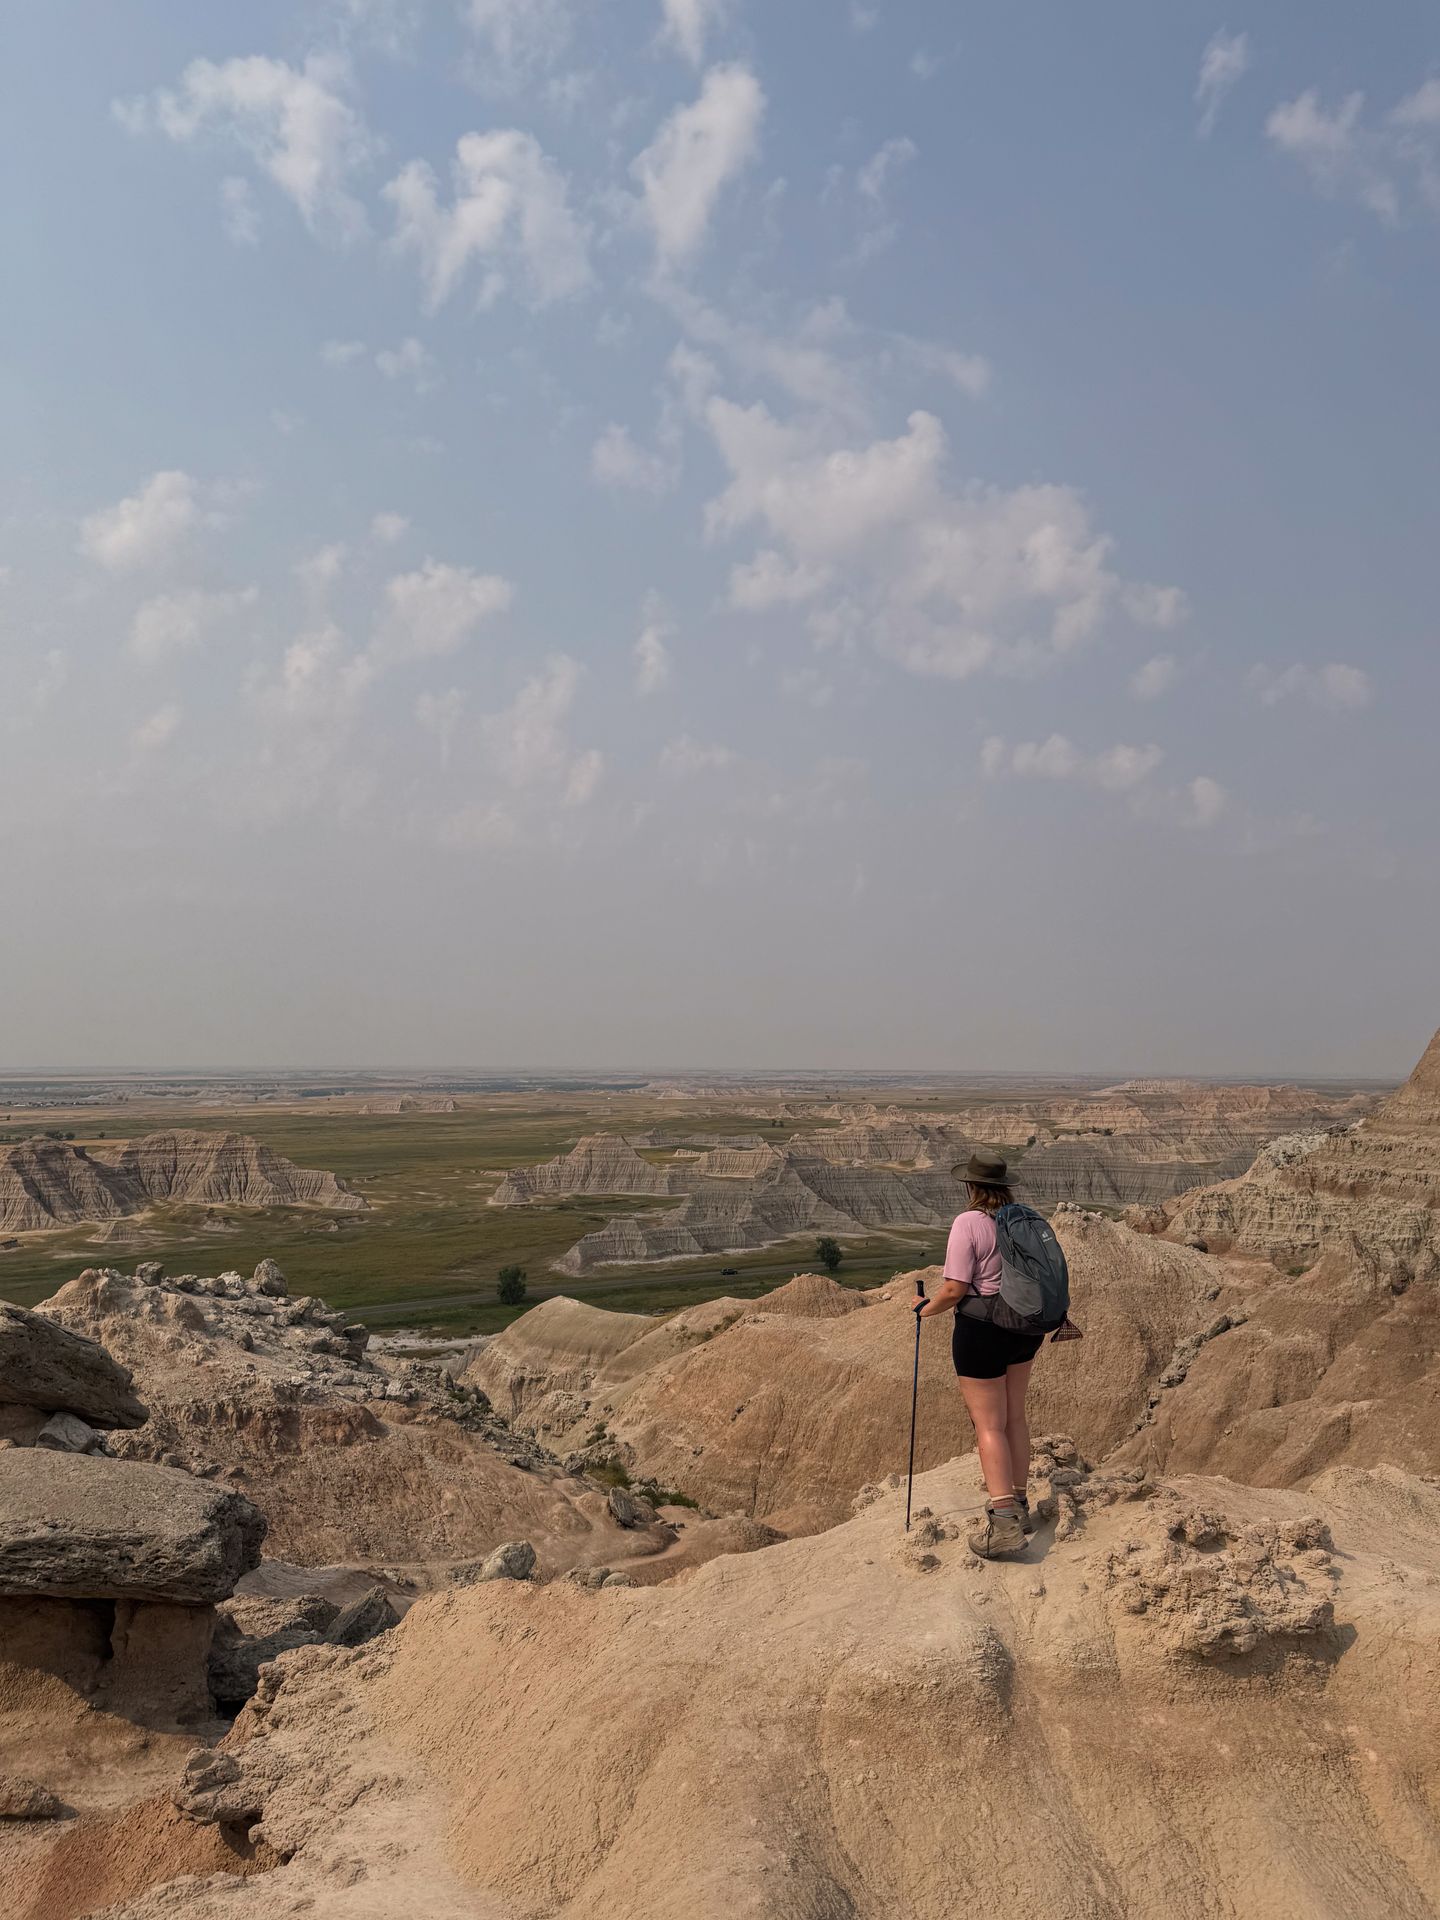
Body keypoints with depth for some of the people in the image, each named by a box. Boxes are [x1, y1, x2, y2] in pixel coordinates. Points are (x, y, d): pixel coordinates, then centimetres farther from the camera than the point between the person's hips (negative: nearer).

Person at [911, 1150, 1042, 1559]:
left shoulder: (968, 1223, -18)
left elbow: (954, 1289, -20)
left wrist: (926, 1309, -2)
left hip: (982, 1331, -7)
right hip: (1025, 1325, 7)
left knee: (989, 1425, -2)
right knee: (1014, 1416, 19)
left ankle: (1003, 1522, -8)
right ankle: (1019, 1504, 28)